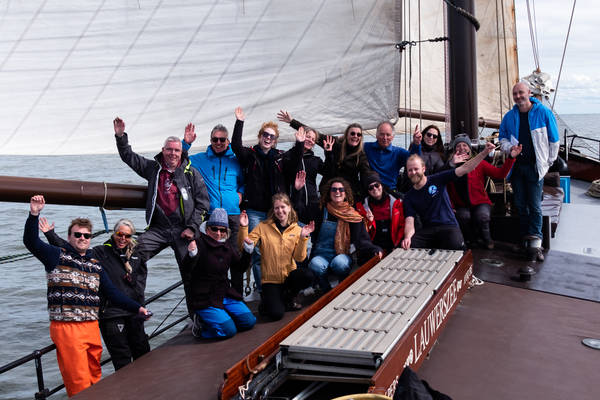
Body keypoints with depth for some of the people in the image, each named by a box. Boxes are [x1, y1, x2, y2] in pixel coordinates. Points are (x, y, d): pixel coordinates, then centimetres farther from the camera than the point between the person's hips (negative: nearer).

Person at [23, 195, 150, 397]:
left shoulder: (96, 265, 17)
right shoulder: (57, 256, 4)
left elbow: (112, 293, 17)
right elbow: (31, 242, -10)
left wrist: (137, 308, 8)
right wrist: (34, 215, -23)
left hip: (92, 327, 5)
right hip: (66, 328, -5)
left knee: (94, 376, 12)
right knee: (79, 382, -7)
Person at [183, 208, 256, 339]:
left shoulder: (228, 245, 8)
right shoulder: (200, 244, -12)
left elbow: (240, 268, 12)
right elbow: (186, 270, -21)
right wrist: (192, 254, -41)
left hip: (225, 295, 7)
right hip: (205, 298, -7)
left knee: (249, 322, 0)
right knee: (229, 330, -19)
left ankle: (211, 320, 13)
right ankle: (200, 324, 6)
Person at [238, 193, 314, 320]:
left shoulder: (296, 229, 3)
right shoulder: (263, 226, -1)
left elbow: (299, 257, -6)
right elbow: (243, 247, -6)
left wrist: (303, 238, -18)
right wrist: (243, 228, -20)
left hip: (289, 275, 2)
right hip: (270, 278, -2)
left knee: (308, 276, -31)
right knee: (276, 314, -22)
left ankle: (288, 298, 1)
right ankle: (267, 300, 16)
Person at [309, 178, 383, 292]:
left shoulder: (353, 216, 4)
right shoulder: (322, 211, 7)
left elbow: (361, 240, -1)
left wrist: (374, 249, -21)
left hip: (342, 255, 0)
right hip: (321, 254, 1)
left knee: (339, 262, -36)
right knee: (316, 265, -34)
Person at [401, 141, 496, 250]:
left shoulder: (437, 179, 2)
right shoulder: (409, 197, 6)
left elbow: (464, 169, -2)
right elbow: (409, 222, -5)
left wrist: (485, 152, -12)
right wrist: (407, 237, -29)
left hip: (448, 226, -1)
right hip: (427, 230, 1)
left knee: (456, 245, -36)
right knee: (407, 246, -30)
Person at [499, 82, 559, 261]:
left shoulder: (544, 113, -3)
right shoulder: (509, 116, 7)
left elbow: (554, 140, 3)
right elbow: (503, 138, 17)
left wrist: (549, 162, 3)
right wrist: (509, 148, -5)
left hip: (535, 166, -4)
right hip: (516, 166, 4)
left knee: (535, 206, -6)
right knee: (520, 204, 7)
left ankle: (536, 243, -6)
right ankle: (525, 237, 17)